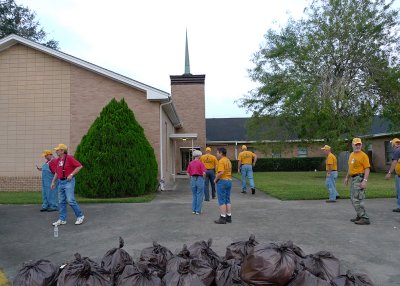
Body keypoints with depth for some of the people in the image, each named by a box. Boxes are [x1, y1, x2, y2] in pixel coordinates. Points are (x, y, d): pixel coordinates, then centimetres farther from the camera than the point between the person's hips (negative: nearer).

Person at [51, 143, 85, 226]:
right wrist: (53, 182, 15)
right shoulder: (58, 160, 12)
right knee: (61, 201, 8)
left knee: (71, 200, -9)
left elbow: (80, 166, -12)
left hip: (69, 182, -8)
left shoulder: (69, 158, -10)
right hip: (60, 182, 8)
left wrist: (71, 174, -15)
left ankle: (80, 216, 5)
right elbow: (57, 172, 21)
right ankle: (62, 219, 15)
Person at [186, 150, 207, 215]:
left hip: (193, 179, 5)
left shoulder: (190, 163, 5)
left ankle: (193, 210, 16)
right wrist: (203, 178, 1)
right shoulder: (200, 163, -10)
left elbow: (188, 173, 5)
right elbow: (204, 173, -16)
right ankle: (198, 210, 6)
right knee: (199, 196, 4)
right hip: (200, 179, -5)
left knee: (194, 195, 16)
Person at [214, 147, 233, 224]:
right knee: (228, 200, 13)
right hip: (229, 181, 9)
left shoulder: (221, 161, -16)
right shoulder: (228, 160, 14)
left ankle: (222, 218, 0)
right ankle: (229, 217, 17)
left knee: (222, 201, -3)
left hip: (222, 181, -9)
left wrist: (215, 179, -13)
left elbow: (221, 172, -26)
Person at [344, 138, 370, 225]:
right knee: (353, 199, 15)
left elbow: (367, 169, -16)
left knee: (358, 199, -12)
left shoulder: (363, 155, -11)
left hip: (359, 178, -9)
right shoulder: (351, 155, 15)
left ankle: (365, 218, -7)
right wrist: (347, 177, 22)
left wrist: (365, 180, -24)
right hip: (353, 179, 9)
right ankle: (360, 216, 26)